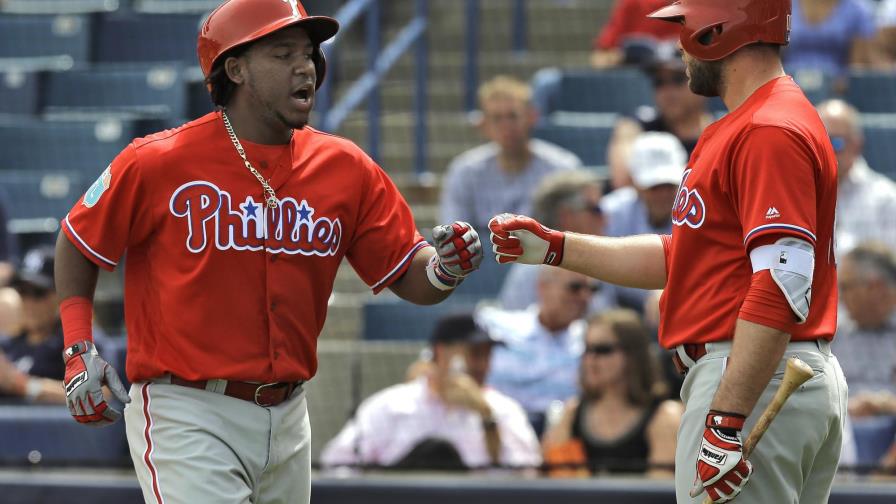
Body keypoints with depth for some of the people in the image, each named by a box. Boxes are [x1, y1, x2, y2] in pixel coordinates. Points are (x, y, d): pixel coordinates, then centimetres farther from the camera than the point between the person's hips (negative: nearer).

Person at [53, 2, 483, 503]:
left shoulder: (346, 169, 3)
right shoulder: (158, 162, -9)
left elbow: (407, 277, 5)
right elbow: (79, 244, 3)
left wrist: (443, 269, -18)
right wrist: (79, 349, -8)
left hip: (287, 418, 6)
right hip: (186, 418, -6)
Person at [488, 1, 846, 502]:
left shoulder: (772, 132, -15)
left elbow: (782, 286, -24)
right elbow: (680, 259, 26)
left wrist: (726, 422, -28)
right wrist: (554, 247, 24)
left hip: (756, 385, -11)